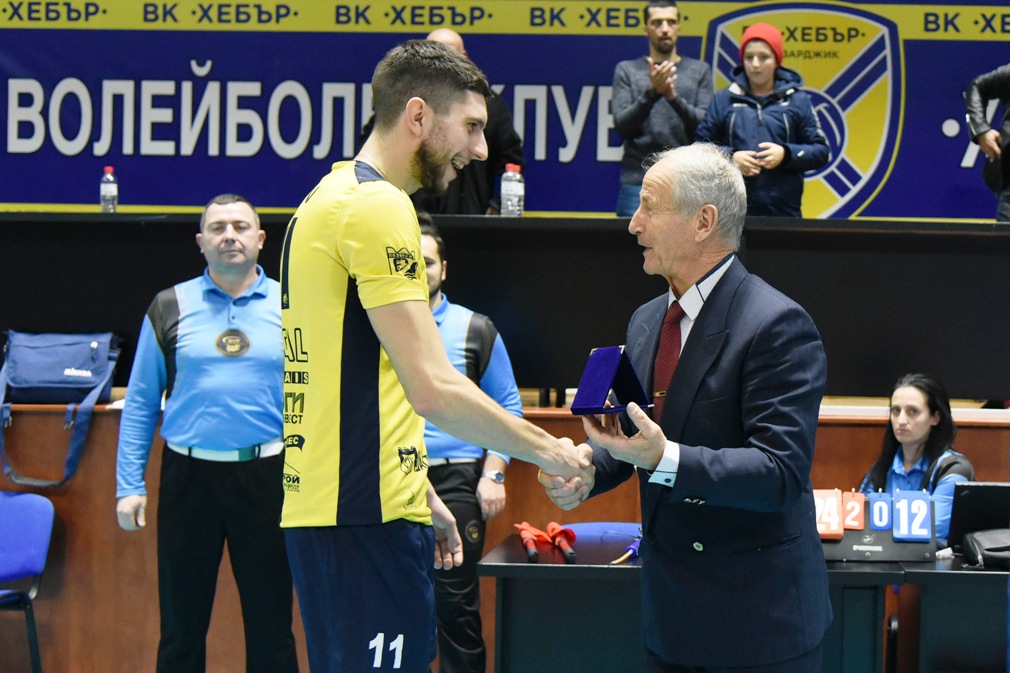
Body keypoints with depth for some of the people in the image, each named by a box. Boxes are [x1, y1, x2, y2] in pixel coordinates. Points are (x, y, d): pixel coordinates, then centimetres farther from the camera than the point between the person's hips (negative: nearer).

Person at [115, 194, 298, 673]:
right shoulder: (170, 308, 6)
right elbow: (140, 403, 6)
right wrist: (129, 485, -1)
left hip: (267, 476, 0)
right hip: (189, 476, 1)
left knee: (271, 623, 5)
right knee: (181, 625, 7)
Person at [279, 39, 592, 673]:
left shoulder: (330, 195, 18)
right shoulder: (379, 206, -13)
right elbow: (434, 389, -18)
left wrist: (420, 494, 24)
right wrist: (550, 451, -6)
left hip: (325, 507, 10)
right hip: (367, 522, -10)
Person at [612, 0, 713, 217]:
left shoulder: (700, 71, 11)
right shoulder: (626, 71, 10)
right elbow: (622, 126, -1)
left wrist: (674, 97, -17)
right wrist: (651, 92, -16)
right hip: (639, 182, 0)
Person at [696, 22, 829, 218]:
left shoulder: (798, 100, 10)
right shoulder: (724, 100, 11)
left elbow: (821, 151, 8)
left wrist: (786, 154, -8)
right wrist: (730, 157, -8)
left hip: (784, 210, 0)